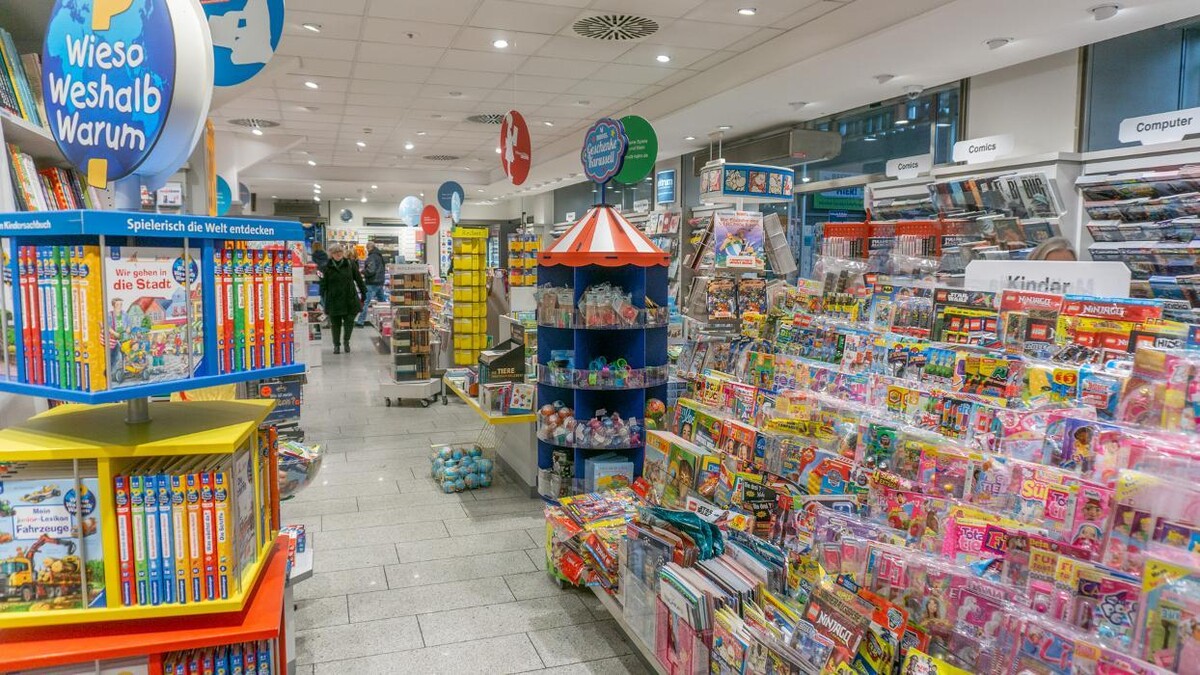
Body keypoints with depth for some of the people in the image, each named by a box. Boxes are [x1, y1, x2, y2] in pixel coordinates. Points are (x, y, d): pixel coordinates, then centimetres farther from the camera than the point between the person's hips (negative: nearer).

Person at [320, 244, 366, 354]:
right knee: (335, 323, 6)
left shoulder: (350, 264, 4)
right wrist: (322, 298, -9)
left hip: (350, 299, 0)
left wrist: (363, 293, 7)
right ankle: (336, 344, 20)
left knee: (349, 321, -1)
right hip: (334, 300, 0)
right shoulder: (327, 267, 1)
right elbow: (323, 284, -2)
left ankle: (346, 340, 22)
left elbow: (359, 279, 8)